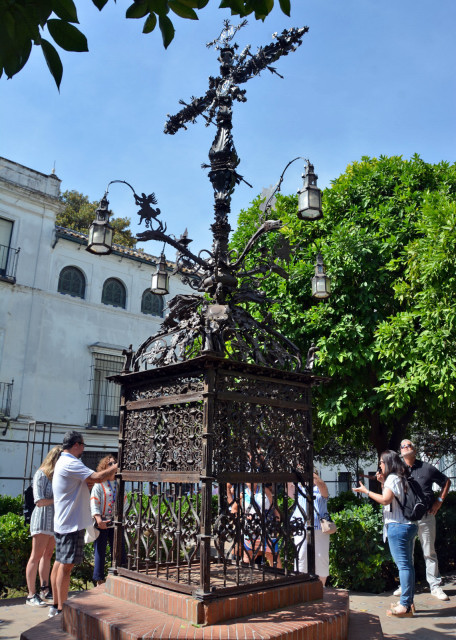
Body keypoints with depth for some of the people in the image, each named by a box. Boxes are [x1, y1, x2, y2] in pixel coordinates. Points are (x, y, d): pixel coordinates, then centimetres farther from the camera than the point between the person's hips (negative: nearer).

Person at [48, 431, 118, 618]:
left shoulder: (63, 462, 17)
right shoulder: (70, 463, -18)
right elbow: (98, 477, -26)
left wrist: (86, 484, 3)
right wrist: (115, 467, -11)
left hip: (62, 523, 11)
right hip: (72, 523, -11)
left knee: (60, 562, 14)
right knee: (66, 564, -4)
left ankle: (56, 605, 23)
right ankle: (61, 609, 2)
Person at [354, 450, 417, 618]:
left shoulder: (393, 478, -11)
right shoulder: (401, 478, 17)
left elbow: (385, 499, -23)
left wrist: (366, 491, -15)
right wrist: (383, 482, 16)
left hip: (398, 526, -10)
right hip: (408, 525, 10)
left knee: (403, 565, -8)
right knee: (407, 564, 12)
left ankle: (405, 606, -5)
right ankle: (408, 602, 19)